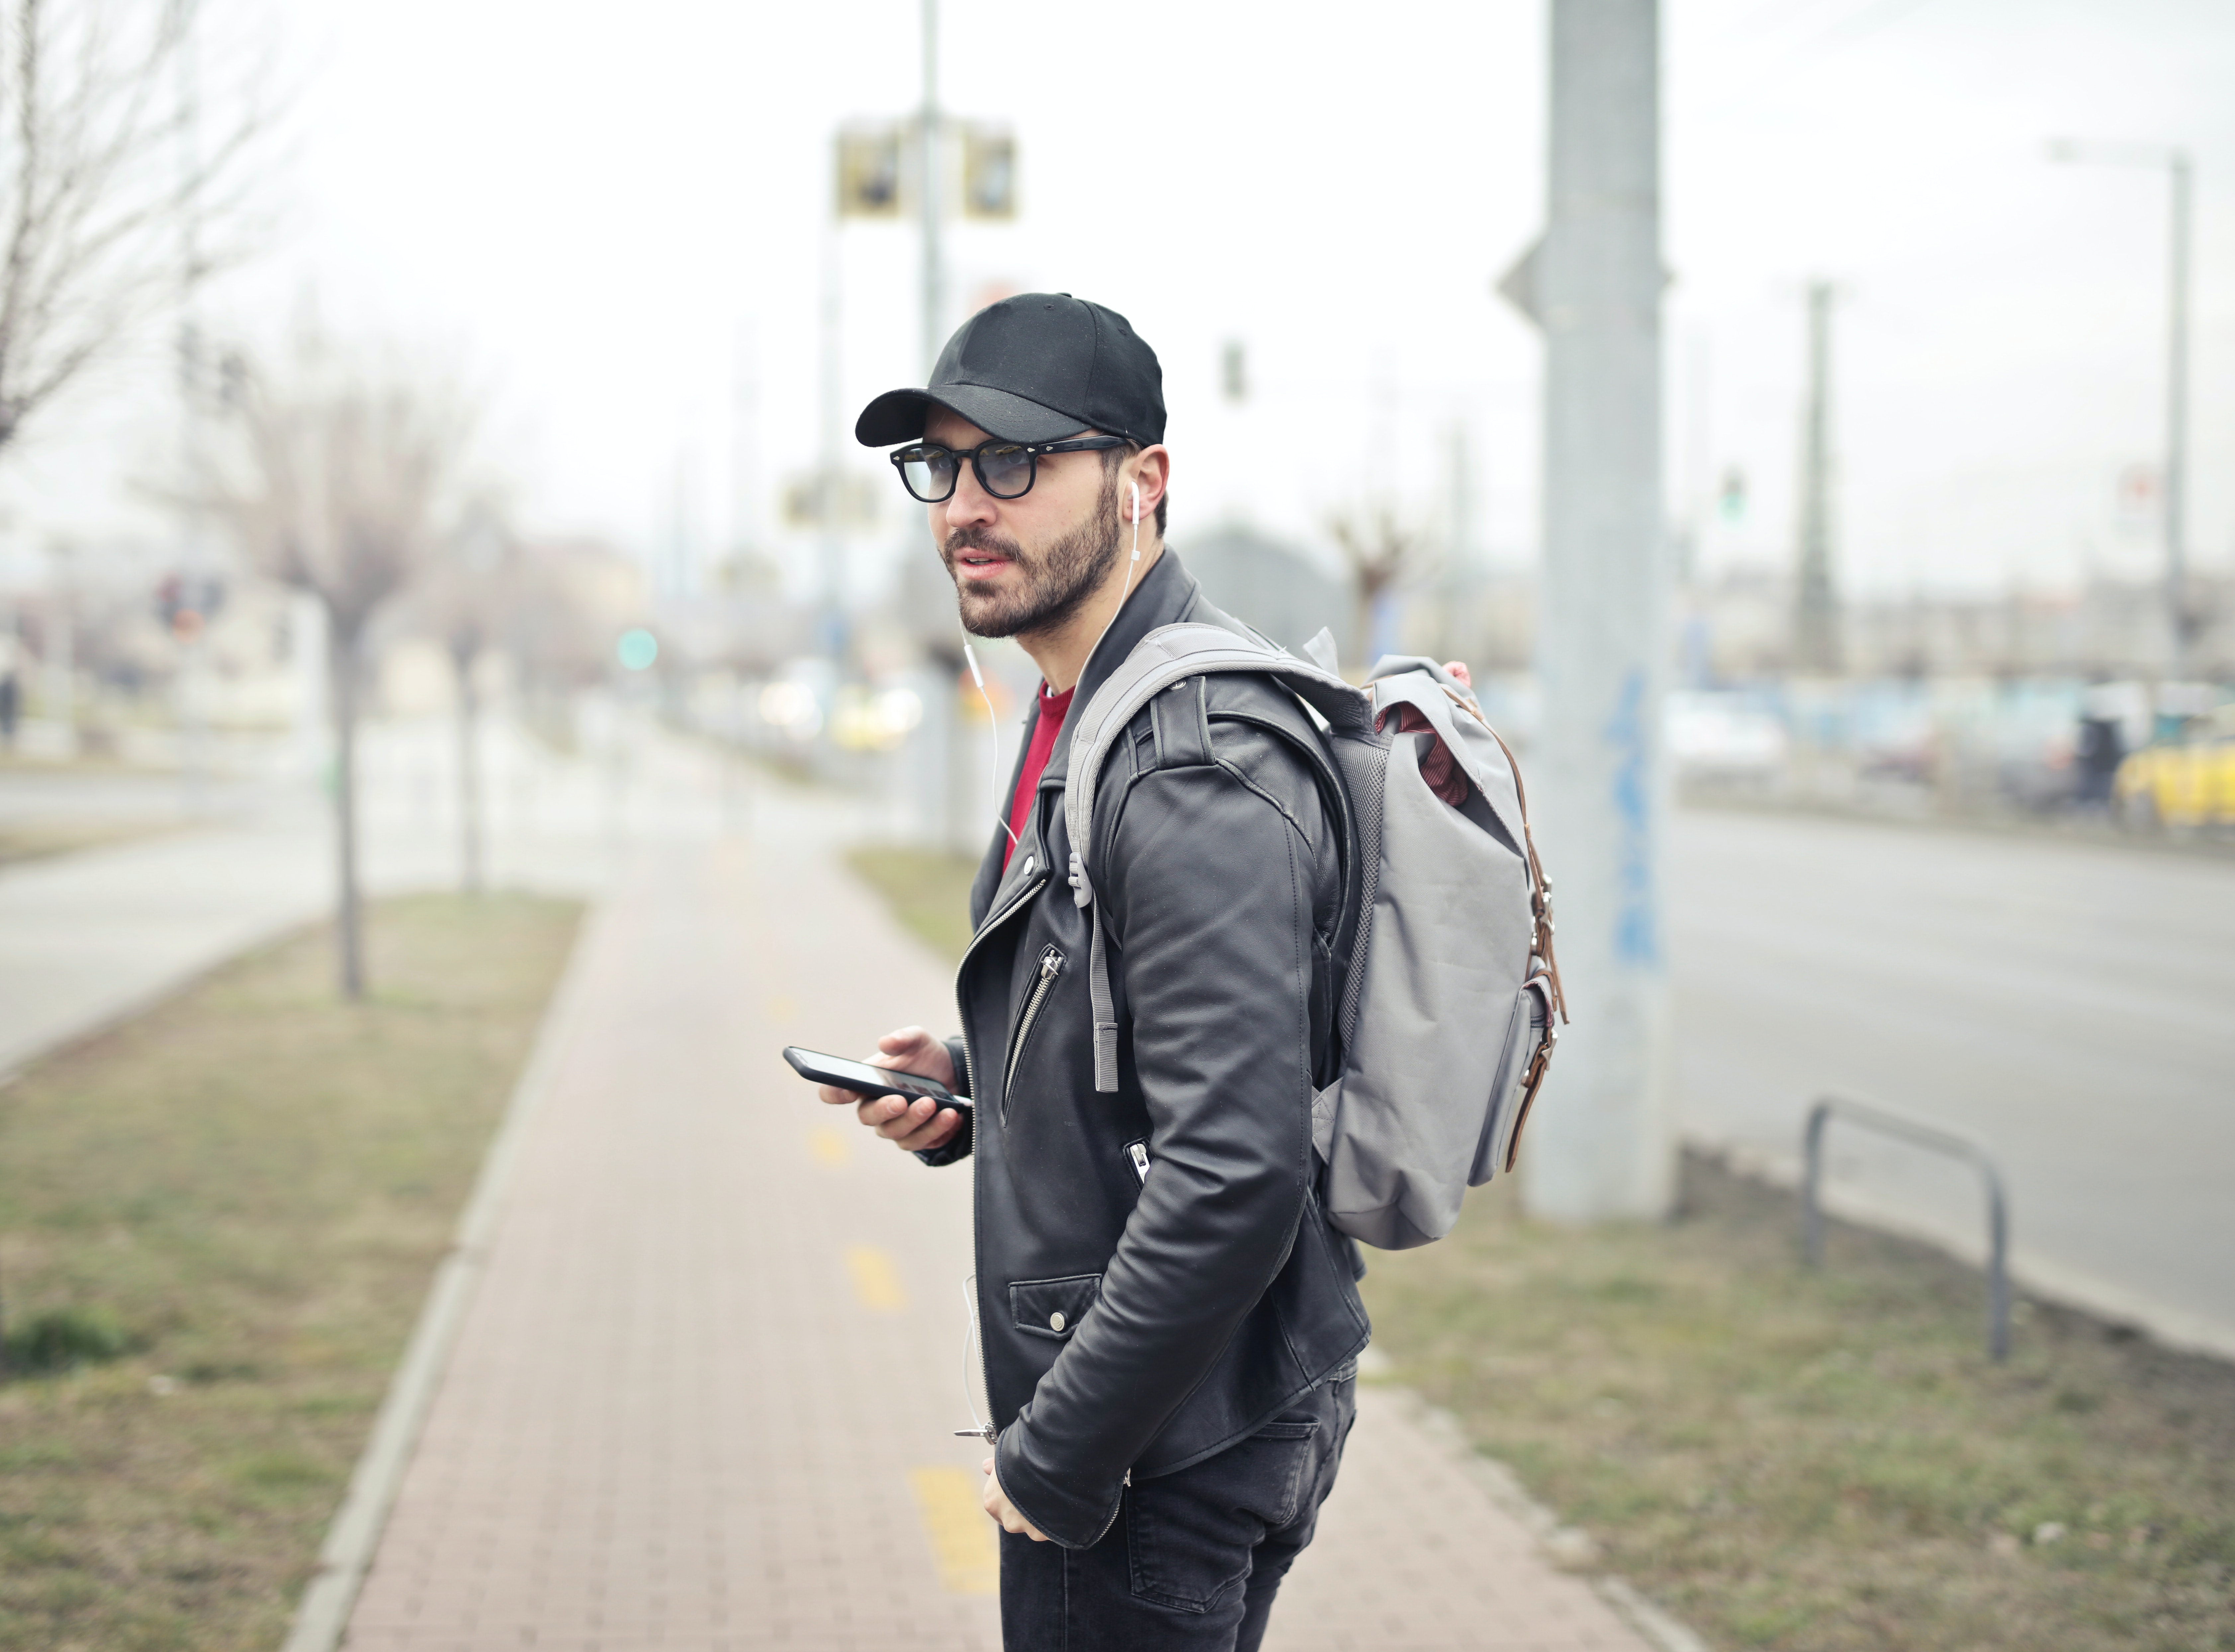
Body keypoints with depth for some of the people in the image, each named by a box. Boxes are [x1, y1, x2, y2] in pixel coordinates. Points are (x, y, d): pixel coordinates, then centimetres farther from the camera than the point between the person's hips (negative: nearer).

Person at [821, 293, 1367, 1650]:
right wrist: (968, 1086, 6)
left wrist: (1054, 1463, -21)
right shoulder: (1080, 716, 11)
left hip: (1173, 1464, -10)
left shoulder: (1200, 772, -22)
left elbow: (1234, 1179, -29)